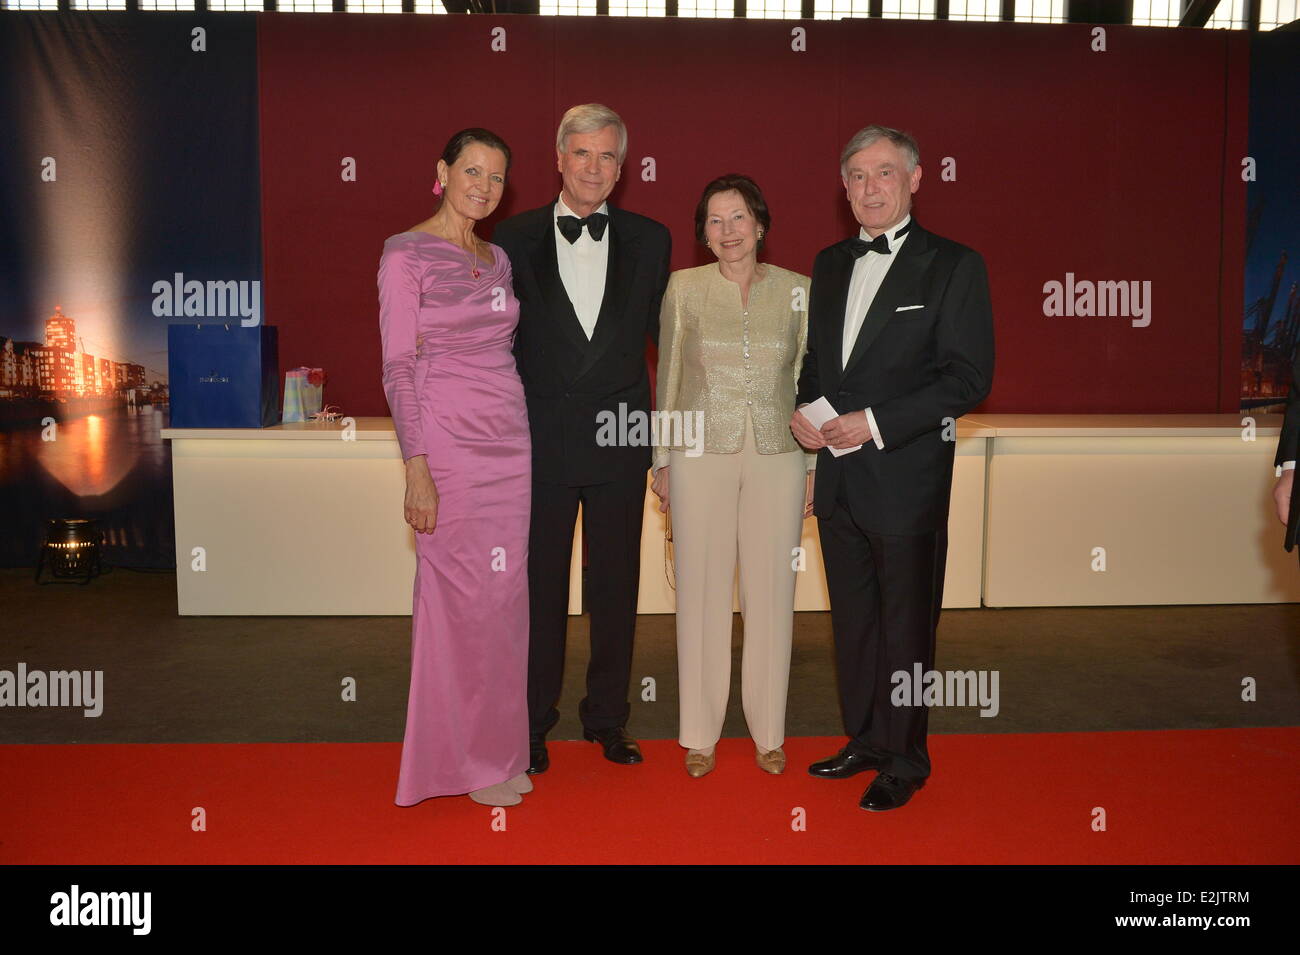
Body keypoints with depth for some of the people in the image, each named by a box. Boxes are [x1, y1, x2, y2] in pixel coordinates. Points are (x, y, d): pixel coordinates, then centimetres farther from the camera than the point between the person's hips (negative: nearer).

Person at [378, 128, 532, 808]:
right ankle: (462, 758, 16)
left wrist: (519, 432, 12)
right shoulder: (406, 254, -5)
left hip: (509, 441, 7)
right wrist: (416, 467, -16)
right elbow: (399, 366, -10)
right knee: (459, 597, 0)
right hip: (448, 441, -6)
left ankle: (498, 747, 23)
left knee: (504, 596, 9)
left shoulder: (498, 258, 14)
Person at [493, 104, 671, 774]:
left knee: (616, 585, 10)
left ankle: (607, 718, 26)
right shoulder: (515, 238, 2)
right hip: (540, 438, -1)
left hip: (620, 439, 1)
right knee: (539, 586, 8)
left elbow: (663, 334, 8)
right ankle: (532, 723, 23)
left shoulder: (649, 240, 6)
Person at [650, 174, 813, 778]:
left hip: (776, 456, 1)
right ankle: (700, 733, 18)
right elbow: (668, 376, 6)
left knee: (771, 592, 6)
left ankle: (768, 731, 21)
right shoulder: (683, 288, 2)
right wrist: (662, 459, 4)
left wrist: (813, 467, 5)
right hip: (702, 454, -1)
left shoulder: (796, 290, 5)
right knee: (702, 591, 4)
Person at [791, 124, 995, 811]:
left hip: (907, 478, -6)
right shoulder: (830, 264, 13)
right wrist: (804, 411, 0)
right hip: (838, 478, 6)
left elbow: (969, 377, -12)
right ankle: (865, 738, 32)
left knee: (905, 626, 5)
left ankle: (905, 758, 21)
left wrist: (875, 422, -18)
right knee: (853, 619, 16)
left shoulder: (953, 266, -6)